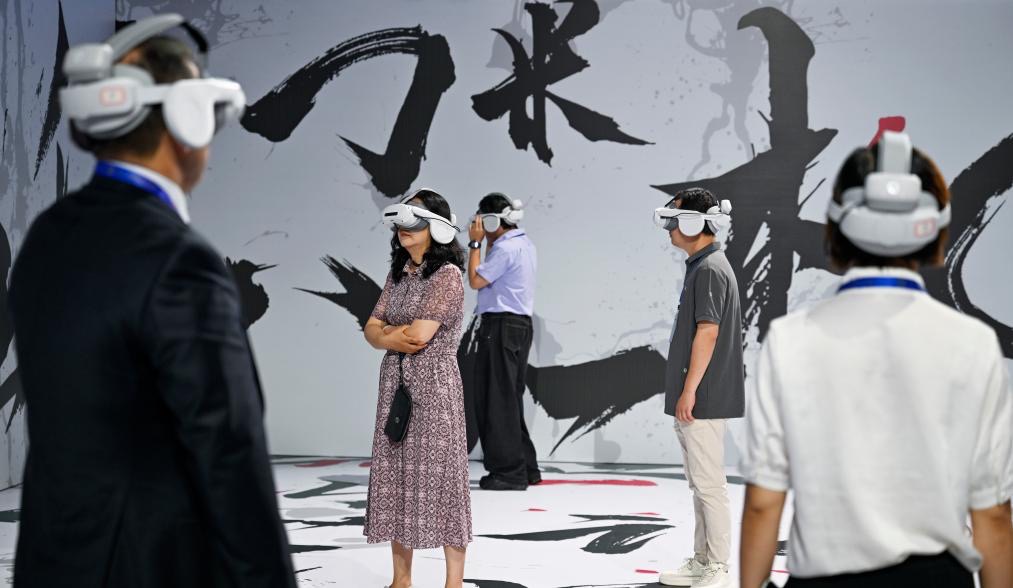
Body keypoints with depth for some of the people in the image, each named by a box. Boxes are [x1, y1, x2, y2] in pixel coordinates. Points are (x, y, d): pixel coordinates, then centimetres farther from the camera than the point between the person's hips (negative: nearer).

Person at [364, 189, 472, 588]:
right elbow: (372, 330, 7)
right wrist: (402, 338, -11)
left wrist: (388, 334, -1)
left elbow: (420, 334, -17)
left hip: (434, 387, -7)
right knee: (396, 476, 7)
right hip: (395, 386, 7)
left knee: (439, 478, -5)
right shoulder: (398, 274, 13)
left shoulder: (448, 275, -9)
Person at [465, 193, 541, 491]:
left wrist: (476, 243, -5)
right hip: (520, 325, 10)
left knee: (496, 400, -5)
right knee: (510, 399, 16)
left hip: (502, 326, -10)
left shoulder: (506, 247, -15)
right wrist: (487, 243, 19)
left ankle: (508, 471, -4)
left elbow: (476, 280, -13)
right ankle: (525, 467, 20)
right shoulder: (524, 244, 17)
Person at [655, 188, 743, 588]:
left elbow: (708, 333, -20)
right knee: (699, 483, 15)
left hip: (703, 400, -10)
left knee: (708, 483, -6)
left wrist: (689, 391, -21)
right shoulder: (700, 266, 16)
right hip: (695, 400, 10)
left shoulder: (710, 269, -15)